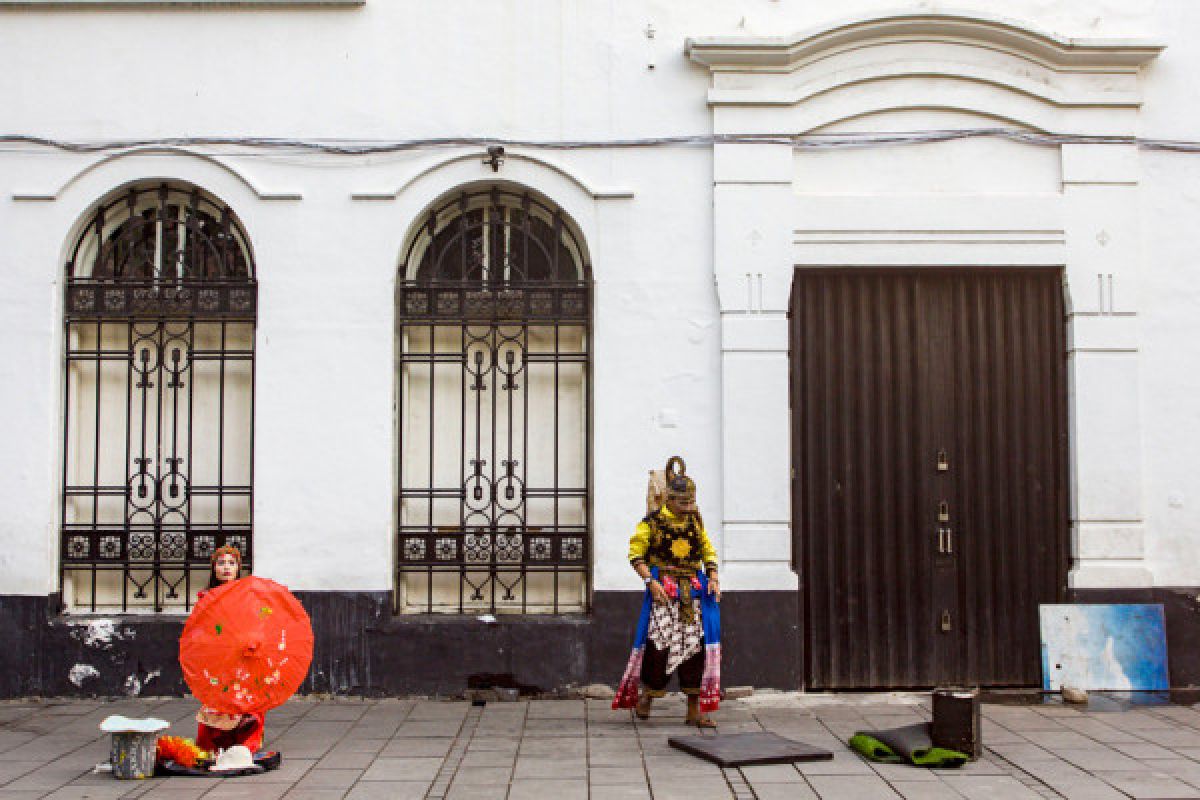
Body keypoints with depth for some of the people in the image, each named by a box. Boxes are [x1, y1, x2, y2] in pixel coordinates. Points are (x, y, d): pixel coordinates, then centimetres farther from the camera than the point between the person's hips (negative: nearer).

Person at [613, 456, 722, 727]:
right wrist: (651, 581, -15)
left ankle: (695, 710, 6)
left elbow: (707, 550, 19)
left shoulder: (695, 520, 10)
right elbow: (636, 554, -4)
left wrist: (713, 578, 4)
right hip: (663, 591, -4)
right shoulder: (652, 521, -4)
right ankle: (647, 695, 15)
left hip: (694, 592, 4)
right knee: (659, 643, -9)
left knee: (695, 644, 0)